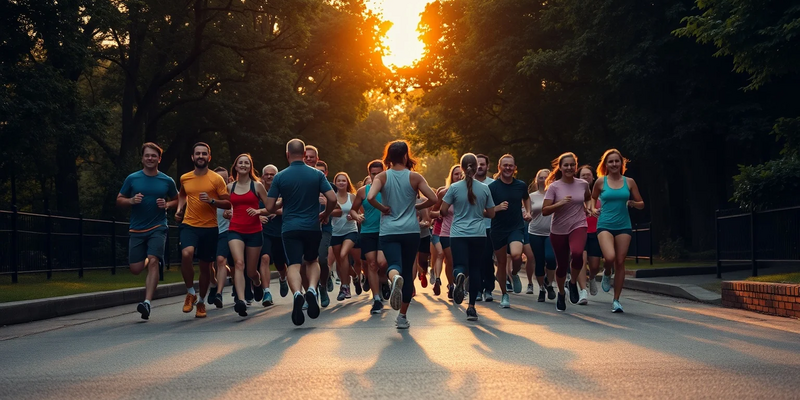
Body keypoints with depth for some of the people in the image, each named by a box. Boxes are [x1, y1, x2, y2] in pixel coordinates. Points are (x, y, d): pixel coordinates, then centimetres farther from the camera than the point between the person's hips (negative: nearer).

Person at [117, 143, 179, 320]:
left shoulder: (167, 181, 3)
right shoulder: (132, 179, 3)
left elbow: (176, 200, 17)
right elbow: (119, 200, 8)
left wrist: (167, 205, -5)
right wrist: (131, 200, -13)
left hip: (158, 228, -1)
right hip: (137, 230, 2)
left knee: (153, 262, -20)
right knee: (136, 269, 1)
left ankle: (147, 302, -23)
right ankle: (146, 262, 39)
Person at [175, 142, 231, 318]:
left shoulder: (217, 179, -3)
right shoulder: (184, 178, 6)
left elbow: (228, 204, -2)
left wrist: (211, 200, -18)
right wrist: (179, 209, 11)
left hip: (210, 228, 0)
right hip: (189, 225, 0)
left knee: (205, 266, 9)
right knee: (186, 254, -28)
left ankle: (201, 302, 29)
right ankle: (190, 293, -7)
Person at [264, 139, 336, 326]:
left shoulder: (280, 177, -2)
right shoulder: (317, 174, 0)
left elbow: (269, 207, -2)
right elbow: (332, 198, -7)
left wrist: (278, 209, 21)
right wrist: (325, 215, 12)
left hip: (290, 228, -1)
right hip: (312, 227, 1)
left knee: (293, 265, -3)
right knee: (312, 261, 20)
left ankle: (297, 294, -33)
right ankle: (312, 290, -7)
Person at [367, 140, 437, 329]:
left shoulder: (382, 177, 0)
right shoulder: (414, 177, 0)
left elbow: (370, 197, -16)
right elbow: (433, 199, -5)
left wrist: (383, 208, 1)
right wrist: (416, 207, 11)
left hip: (389, 231, 0)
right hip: (411, 230, 1)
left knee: (394, 264, -9)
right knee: (408, 271, 10)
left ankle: (395, 278, -48)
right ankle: (403, 316, 13)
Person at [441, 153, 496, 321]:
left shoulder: (454, 187, -3)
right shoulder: (484, 188, 3)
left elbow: (443, 210, -3)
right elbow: (491, 214, 8)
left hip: (459, 234, -1)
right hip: (478, 233, 2)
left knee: (460, 265, -1)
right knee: (475, 268, 10)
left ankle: (459, 276, -40)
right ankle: (471, 307, 8)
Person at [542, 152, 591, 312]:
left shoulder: (583, 184, 2)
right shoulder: (554, 187, -7)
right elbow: (544, 211, -13)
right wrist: (560, 203, -25)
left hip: (578, 226, 0)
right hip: (558, 230, 0)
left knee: (577, 253, -30)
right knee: (561, 265, 7)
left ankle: (573, 283, -2)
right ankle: (561, 294, 35)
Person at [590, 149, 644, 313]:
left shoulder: (629, 182, 5)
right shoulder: (600, 182, 2)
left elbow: (641, 204, 11)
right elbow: (592, 199, 17)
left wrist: (633, 203, -10)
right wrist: (593, 209, -3)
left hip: (623, 226, 2)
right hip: (605, 225, -2)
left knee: (620, 262, 0)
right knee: (609, 257, -24)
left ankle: (616, 300, 12)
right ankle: (607, 273, 13)